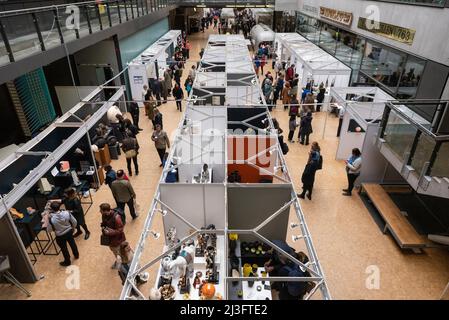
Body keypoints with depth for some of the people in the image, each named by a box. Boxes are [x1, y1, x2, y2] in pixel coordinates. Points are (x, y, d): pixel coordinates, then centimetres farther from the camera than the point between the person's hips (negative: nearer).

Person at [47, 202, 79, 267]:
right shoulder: (67, 213, -24)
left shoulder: (51, 219, -31)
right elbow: (74, 222, -11)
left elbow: (49, 230, -14)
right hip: (69, 231, 3)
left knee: (64, 249, 21)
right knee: (72, 243, 29)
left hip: (60, 236, -2)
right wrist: (72, 228, 10)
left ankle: (67, 262, 43)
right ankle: (76, 255, 52)